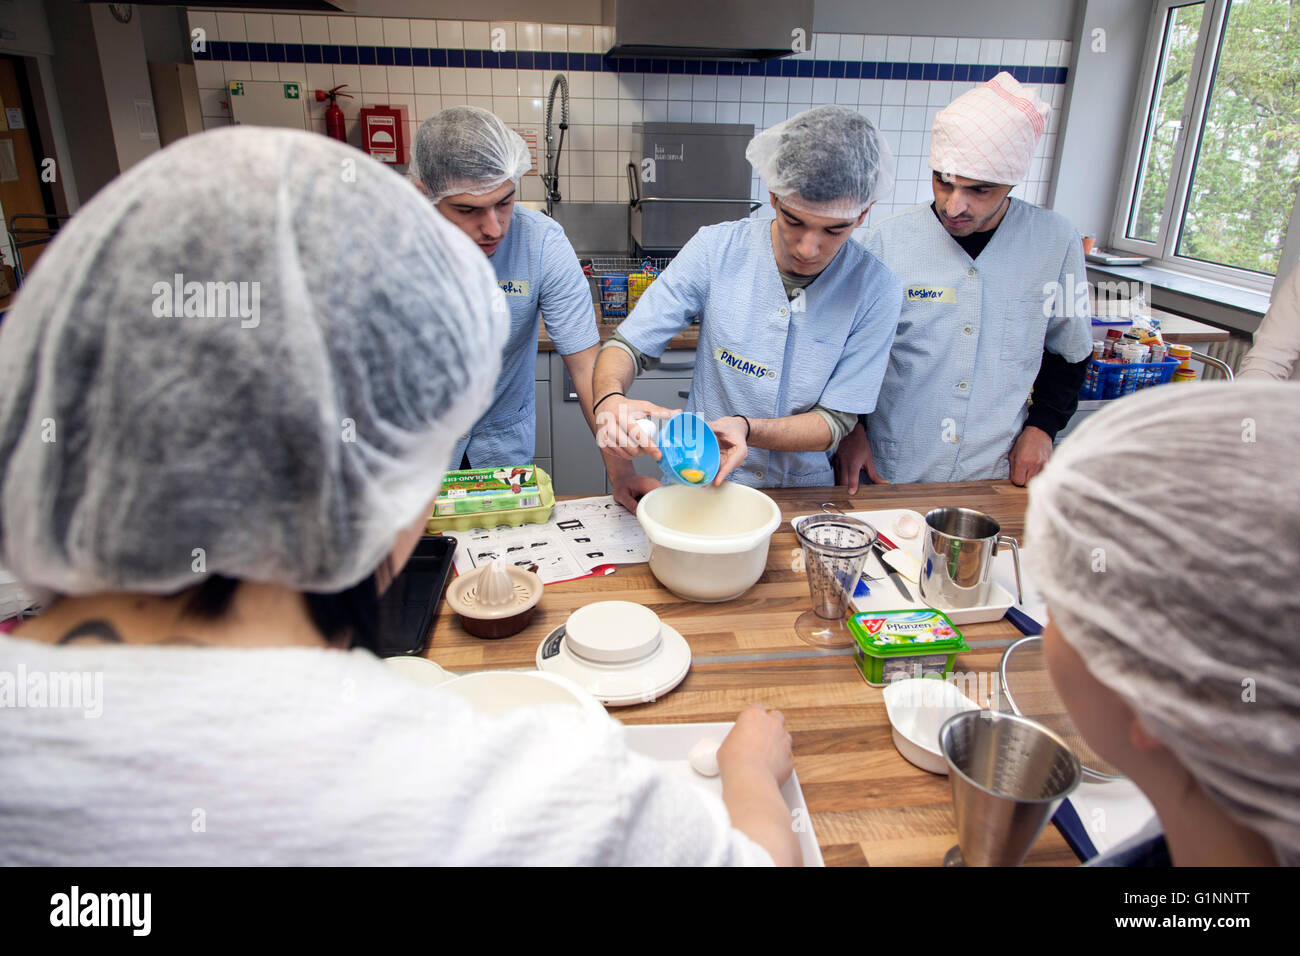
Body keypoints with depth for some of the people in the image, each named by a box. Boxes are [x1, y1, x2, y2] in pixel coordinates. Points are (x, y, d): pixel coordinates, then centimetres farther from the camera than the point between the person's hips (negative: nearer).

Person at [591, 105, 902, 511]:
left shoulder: (877, 291, -12)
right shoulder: (715, 250, -12)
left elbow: (834, 422, -9)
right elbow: (629, 345, -6)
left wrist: (746, 428, -28)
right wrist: (610, 398, -29)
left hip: (802, 489, 3)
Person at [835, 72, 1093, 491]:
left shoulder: (1056, 242, -4)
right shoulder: (889, 239, -8)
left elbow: (1069, 351, 10)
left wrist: (1042, 426, 0)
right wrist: (852, 427, -8)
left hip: (994, 472, 1)